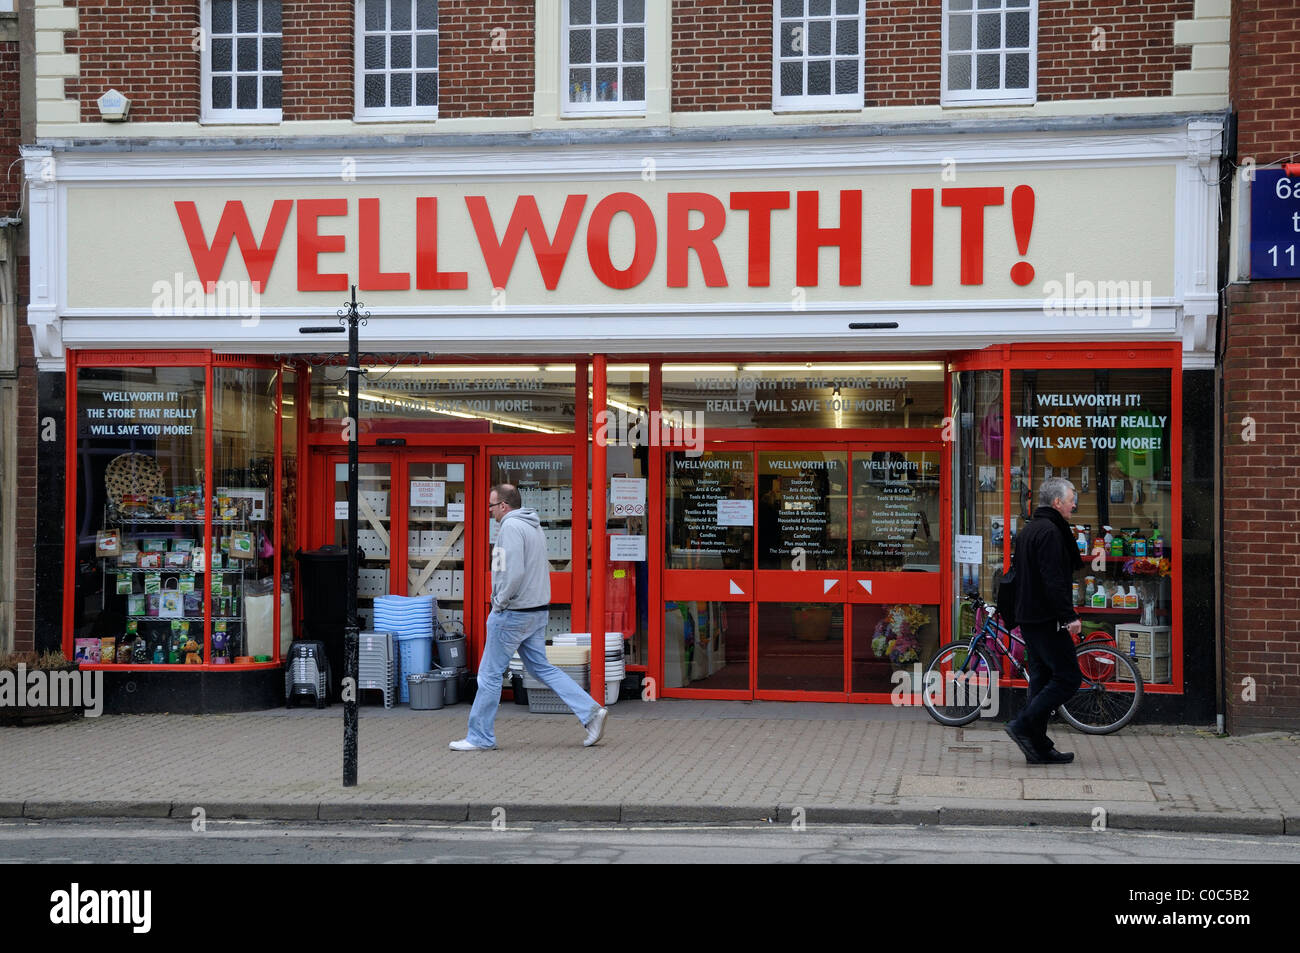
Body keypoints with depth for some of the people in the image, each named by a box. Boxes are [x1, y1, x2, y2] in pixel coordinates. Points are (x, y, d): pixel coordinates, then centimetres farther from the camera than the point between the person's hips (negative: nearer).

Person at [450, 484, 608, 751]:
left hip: (513, 614, -10)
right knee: (542, 668, 14)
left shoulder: (511, 527, -17)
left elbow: (514, 572, -27)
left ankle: (479, 737, 8)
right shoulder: (534, 526, 14)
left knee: (490, 674, 1)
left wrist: (499, 602, -14)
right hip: (537, 611, 10)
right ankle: (590, 712, 5)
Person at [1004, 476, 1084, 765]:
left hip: (1029, 618, 10)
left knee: (1042, 678, 10)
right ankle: (1024, 725, -10)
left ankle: (1039, 747, 10)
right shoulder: (1050, 532, -15)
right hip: (1046, 619, -10)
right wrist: (1070, 616, -20)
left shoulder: (1029, 529, 17)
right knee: (1068, 677, -6)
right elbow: (1054, 580, -22)